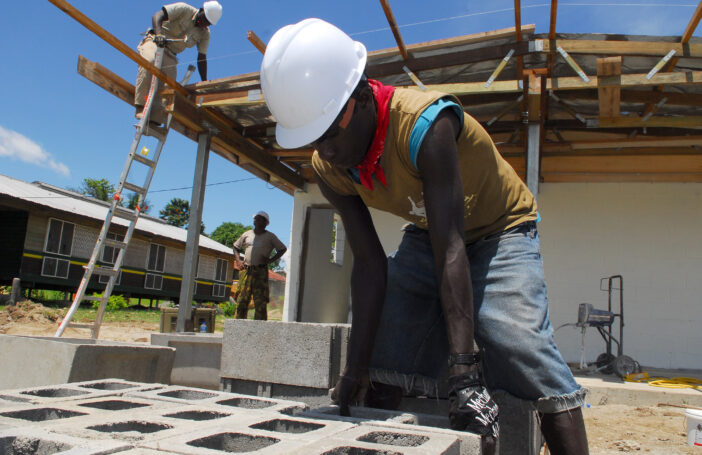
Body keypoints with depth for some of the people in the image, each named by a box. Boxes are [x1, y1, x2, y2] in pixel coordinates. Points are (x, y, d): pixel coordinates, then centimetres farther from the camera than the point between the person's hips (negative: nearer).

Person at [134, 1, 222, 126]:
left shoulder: (205, 34, 4)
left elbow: (202, 59, 7)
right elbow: (157, 16, -18)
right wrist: (158, 34, -38)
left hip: (170, 55, 6)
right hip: (153, 43, -6)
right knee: (149, 61, -36)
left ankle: (154, 120, -15)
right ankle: (141, 106, -38)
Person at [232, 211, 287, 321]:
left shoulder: (270, 236, 8)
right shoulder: (247, 234, 16)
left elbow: (283, 249, 12)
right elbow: (236, 247, 27)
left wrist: (271, 260, 0)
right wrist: (238, 260, 11)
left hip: (261, 271, -3)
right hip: (246, 271, 3)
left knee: (260, 301, -7)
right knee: (241, 300, 0)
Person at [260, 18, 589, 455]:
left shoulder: (425, 124, -36)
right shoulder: (329, 168, -16)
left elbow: (450, 252, -39)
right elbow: (369, 265, -14)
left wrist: (464, 369, -42)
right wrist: (357, 368, -17)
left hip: (500, 230, -5)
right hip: (426, 235, 6)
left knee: (528, 353, -22)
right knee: (383, 370, -2)